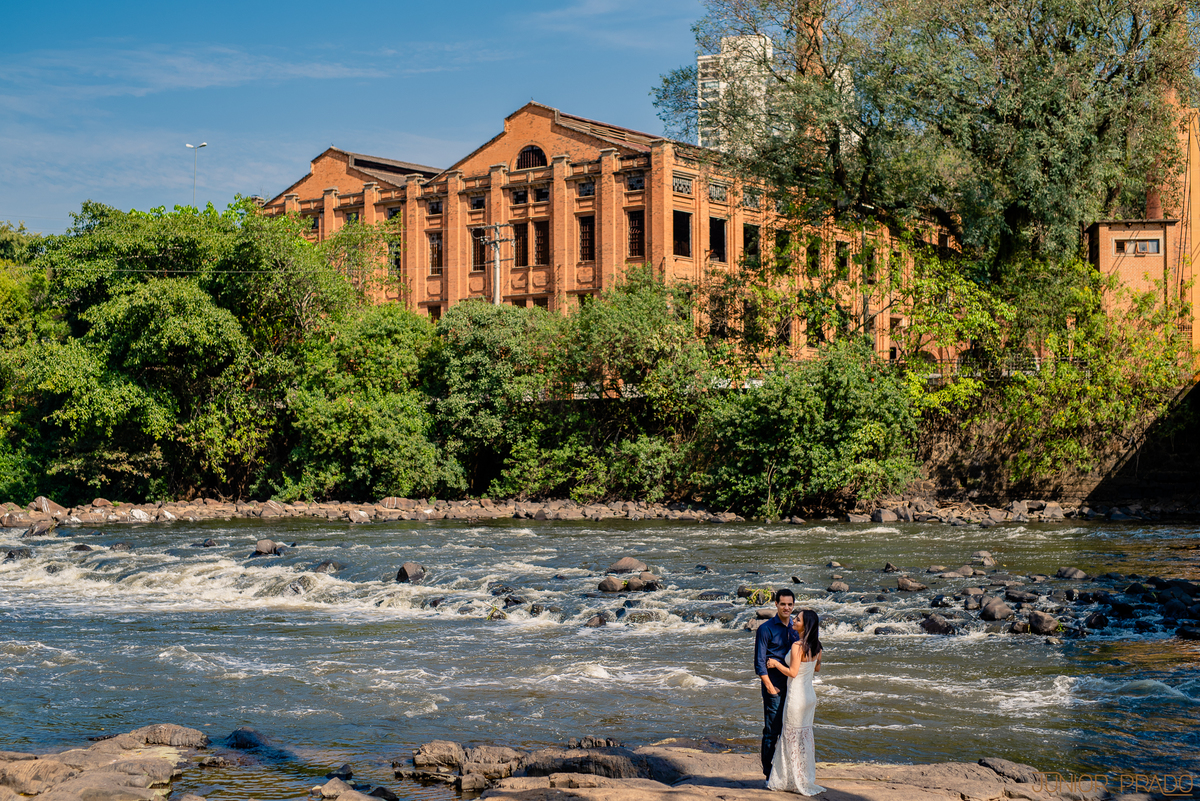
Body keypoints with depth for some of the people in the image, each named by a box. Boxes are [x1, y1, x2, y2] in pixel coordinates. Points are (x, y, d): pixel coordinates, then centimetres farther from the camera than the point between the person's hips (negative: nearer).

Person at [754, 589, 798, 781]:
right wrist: (770, 687, -13)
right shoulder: (766, 629, -5)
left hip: (793, 687, 5)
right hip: (774, 687, -5)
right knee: (772, 731, -3)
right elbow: (759, 663, -8)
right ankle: (769, 773, 5)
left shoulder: (796, 628, 13)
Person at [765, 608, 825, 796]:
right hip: (810, 695, 8)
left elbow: (792, 672, -20)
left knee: (794, 738, 4)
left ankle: (798, 782, 10)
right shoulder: (815, 646, 3)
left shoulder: (797, 646, -20)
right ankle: (807, 779, 22)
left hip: (797, 696, -8)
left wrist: (776, 663, -6)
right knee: (805, 737, 16)